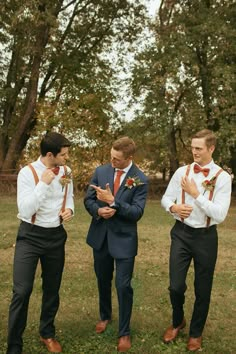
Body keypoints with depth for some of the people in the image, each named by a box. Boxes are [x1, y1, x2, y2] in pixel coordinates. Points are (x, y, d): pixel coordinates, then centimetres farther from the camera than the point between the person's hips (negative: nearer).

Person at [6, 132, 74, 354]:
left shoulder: (66, 172, -1)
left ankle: (47, 333, 39)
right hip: (30, 236, -4)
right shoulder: (27, 173, -16)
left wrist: (69, 209, -8)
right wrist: (44, 183, -27)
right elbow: (25, 210, -22)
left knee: (52, 288, 16)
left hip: (56, 236, 5)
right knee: (22, 291, -7)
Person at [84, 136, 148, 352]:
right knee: (103, 281, 21)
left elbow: (137, 212, -17)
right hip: (100, 236, 4)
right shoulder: (101, 171, -2)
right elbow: (88, 199, 3)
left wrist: (112, 201, -27)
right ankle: (105, 316, 46)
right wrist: (98, 210, -18)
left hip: (123, 239, -4)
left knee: (123, 286, 0)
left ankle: (124, 332, 20)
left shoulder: (140, 180, -12)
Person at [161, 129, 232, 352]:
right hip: (181, 233, 2)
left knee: (202, 289, 14)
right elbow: (165, 198, 4)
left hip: (205, 237, -1)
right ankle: (177, 322, 37)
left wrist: (196, 194, -22)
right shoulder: (181, 172, -1)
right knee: (176, 285, 4)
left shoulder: (222, 177, -10)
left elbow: (220, 215, -18)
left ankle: (196, 332, 38)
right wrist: (173, 207, -18)